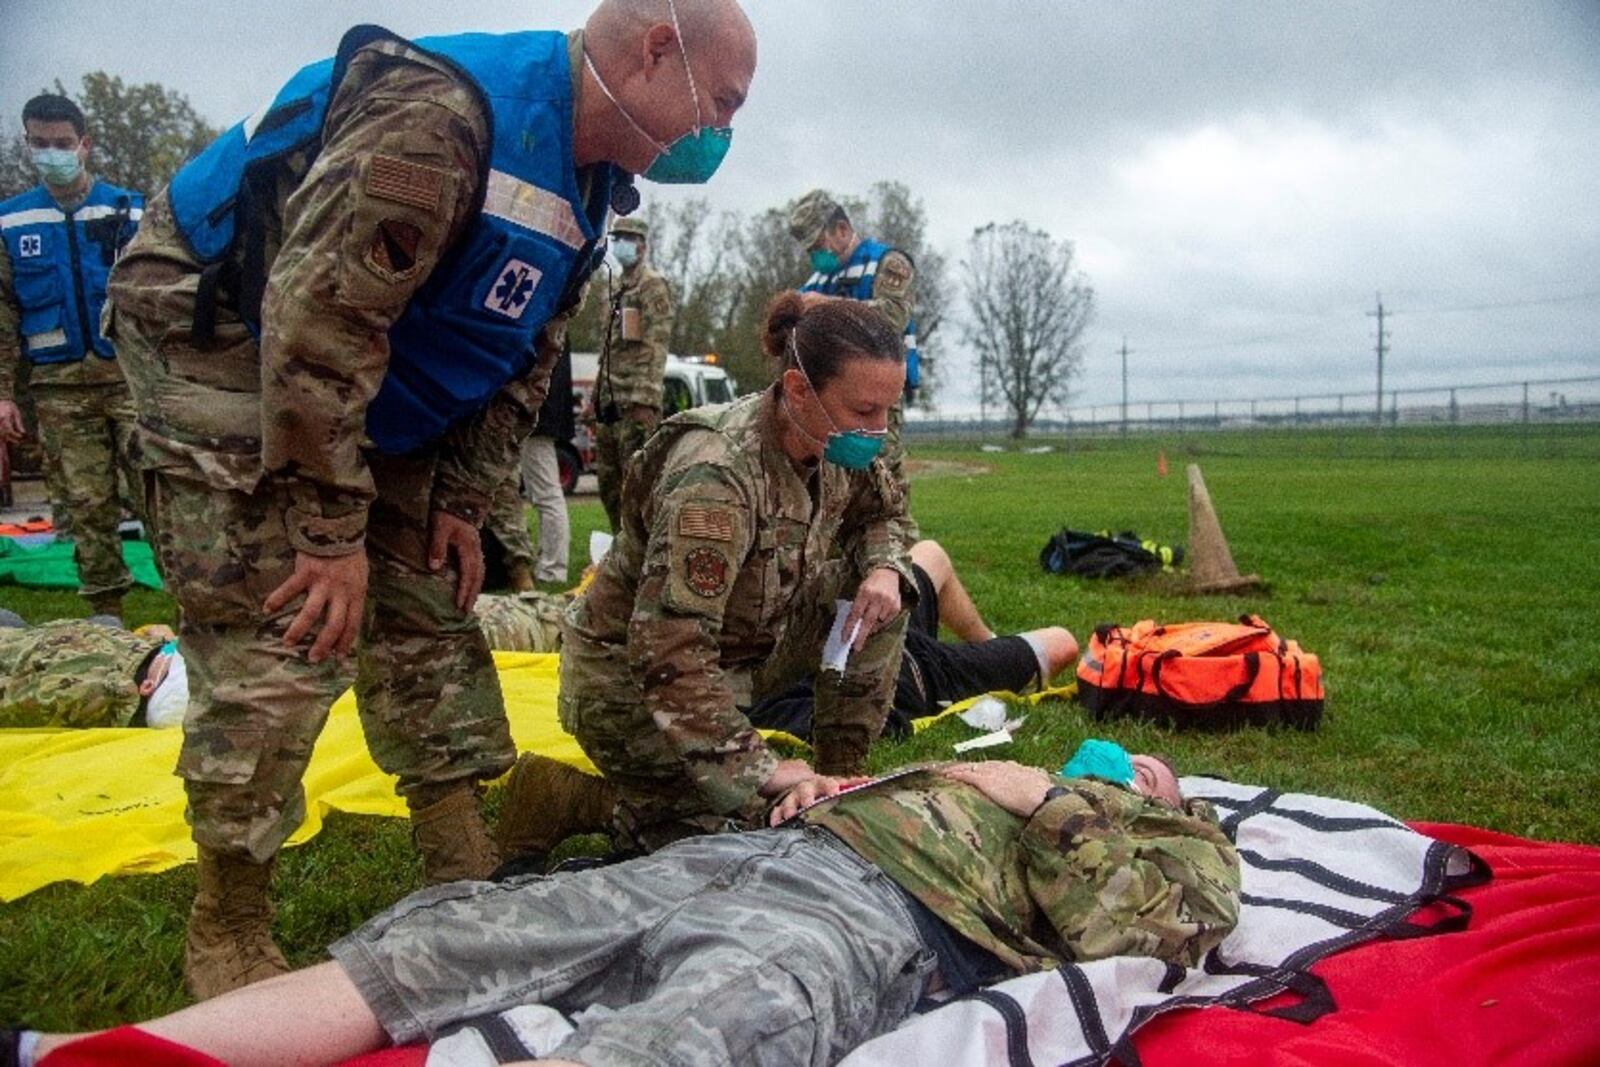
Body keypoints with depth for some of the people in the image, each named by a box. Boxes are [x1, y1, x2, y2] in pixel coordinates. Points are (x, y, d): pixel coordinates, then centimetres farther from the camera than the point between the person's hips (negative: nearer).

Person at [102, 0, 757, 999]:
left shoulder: (585, 179, 1)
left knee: (428, 610, 6)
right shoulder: (437, 119, -31)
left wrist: (461, 501, 1)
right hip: (217, 335, -8)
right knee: (276, 645, -12)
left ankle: (470, 878, 17)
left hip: (367, 394, 9)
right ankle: (228, 932, 6)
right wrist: (332, 532, -27)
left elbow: (522, 362, 7)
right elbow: (317, 319, -33)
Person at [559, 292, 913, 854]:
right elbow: (669, 653, -36)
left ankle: (842, 775, 8)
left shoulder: (838, 449, -9)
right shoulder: (716, 474, -34)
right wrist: (759, 768, -34)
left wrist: (883, 570, -10)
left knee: (883, 598, -3)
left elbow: (882, 514, 13)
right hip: (630, 676, -8)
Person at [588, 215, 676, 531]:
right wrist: (595, 397, 20)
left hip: (634, 402, -9)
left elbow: (657, 346, -13)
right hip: (609, 402, 9)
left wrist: (646, 400, -21)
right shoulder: (614, 287, 21)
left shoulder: (653, 286, -5)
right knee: (607, 480, 12)